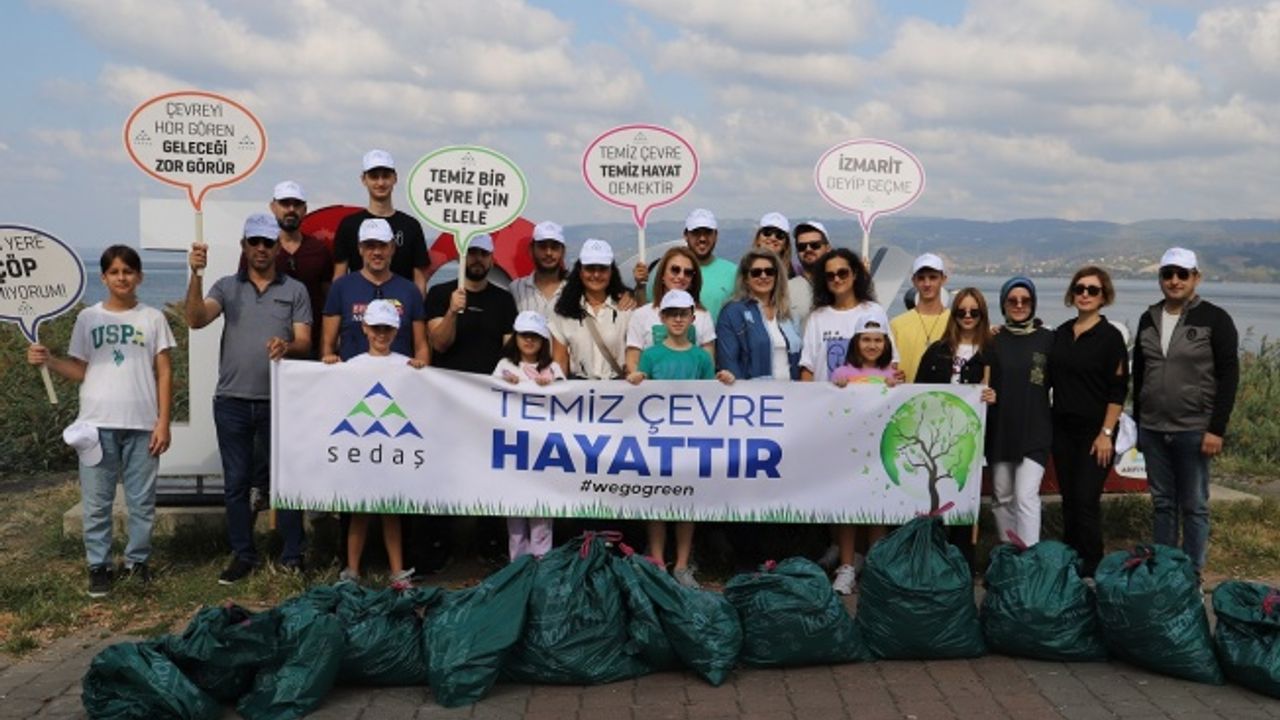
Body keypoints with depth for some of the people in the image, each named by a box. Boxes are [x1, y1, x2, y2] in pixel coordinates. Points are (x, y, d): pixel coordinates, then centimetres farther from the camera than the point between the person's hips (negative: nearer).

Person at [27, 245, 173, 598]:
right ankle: (99, 565, 14)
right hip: (98, 423, 1)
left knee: (142, 500, 6)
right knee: (96, 501, 4)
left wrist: (163, 422, -3)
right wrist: (49, 360, -12)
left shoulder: (152, 318, 5)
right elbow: (80, 371, 8)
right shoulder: (88, 318, 7)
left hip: (141, 423, -1)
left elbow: (164, 374, 3)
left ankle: (138, 560, 19)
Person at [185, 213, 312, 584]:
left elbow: (304, 342, 0)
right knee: (236, 482, 8)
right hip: (232, 401, 1)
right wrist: (195, 275, -20)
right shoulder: (227, 286, 8)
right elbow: (196, 320, -8)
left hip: (278, 400, -1)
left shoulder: (295, 291, 7)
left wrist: (287, 346, -22)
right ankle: (242, 556, 19)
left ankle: (293, 557, 11)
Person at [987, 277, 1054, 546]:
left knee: (1026, 496, -12)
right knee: (1002, 497, 11)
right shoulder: (993, 339, 5)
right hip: (999, 430, 3)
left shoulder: (1047, 339, 1)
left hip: (1035, 432, -3)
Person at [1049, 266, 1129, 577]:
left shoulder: (1110, 337, -7)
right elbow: (1049, 379, 15)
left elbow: (1118, 390, -9)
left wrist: (1106, 433, -14)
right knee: (1069, 501, 10)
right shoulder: (1061, 333, 9)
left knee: (1086, 501, -7)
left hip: (1094, 432, -5)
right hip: (1063, 429, 5)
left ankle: (1090, 571, 3)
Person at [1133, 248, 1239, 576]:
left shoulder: (1214, 319, -5)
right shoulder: (1148, 319, 9)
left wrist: (1217, 429, -13)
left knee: (1194, 506, 3)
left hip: (1193, 431, -4)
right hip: (1153, 431, 5)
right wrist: (1138, 423, 13)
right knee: (1162, 503, 12)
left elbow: (1229, 376, -8)